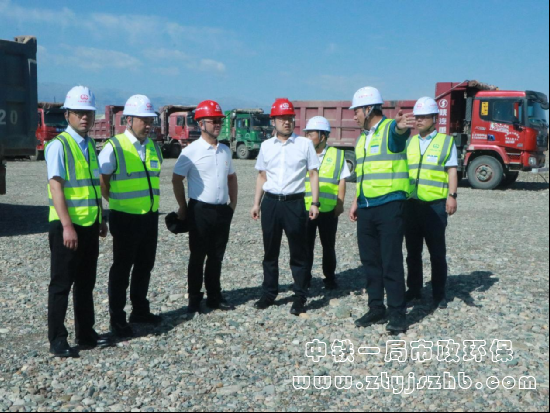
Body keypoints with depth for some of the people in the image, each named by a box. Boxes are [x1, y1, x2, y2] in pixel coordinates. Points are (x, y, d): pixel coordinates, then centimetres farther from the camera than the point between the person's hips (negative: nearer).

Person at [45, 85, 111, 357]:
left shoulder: (90, 145, 11)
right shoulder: (59, 145, -11)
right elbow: (56, 187, -18)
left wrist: (101, 219, 16)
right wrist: (67, 226, -24)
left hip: (90, 225, 7)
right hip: (67, 226, -7)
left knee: (86, 283, 14)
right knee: (61, 284, 2)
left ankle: (86, 335, 25)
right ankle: (57, 341, 12)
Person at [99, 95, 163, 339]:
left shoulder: (153, 147, 8)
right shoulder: (114, 147, -12)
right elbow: (101, 181, -8)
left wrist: (152, 204, 13)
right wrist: (118, 203, 0)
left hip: (150, 216, 6)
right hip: (126, 218, -6)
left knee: (145, 266, 17)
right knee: (122, 269, 4)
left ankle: (140, 311, 32)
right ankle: (117, 320, 15)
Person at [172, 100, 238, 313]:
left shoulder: (225, 151, 10)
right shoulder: (191, 151, -8)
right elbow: (176, 179, -4)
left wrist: (233, 203, 13)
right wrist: (183, 207, -2)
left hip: (223, 211, 5)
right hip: (200, 210, -5)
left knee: (217, 257, 13)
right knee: (198, 257, 4)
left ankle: (214, 296, 25)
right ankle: (194, 300, 15)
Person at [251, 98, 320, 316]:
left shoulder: (305, 144, 1)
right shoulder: (266, 146, 9)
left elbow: (313, 174, 1)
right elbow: (262, 176, 15)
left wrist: (315, 203, -6)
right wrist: (256, 203, 9)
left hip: (295, 202, -3)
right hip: (270, 202, 3)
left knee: (298, 253, 3)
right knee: (270, 252, 11)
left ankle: (300, 298, 11)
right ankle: (269, 293, 23)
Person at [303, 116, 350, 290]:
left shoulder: (336, 155, 4)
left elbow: (342, 181, 4)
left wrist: (340, 203, -4)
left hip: (328, 209, -1)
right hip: (305, 208, 1)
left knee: (329, 245, 8)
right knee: (306, 245, 6)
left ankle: (330, 278, 21)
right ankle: (305, 277, 18)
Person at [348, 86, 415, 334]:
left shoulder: (389, 129, -8)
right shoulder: (362, 138, 18)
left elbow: (399, 130, -34)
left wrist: (400, 126, -57)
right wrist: (356, 202, 18)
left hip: (389, 205, -8)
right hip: (366, 208, 8)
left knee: (391, 262, -4)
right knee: (370, 261, 12)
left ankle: (397, 314, 6)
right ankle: (376, 310, 23)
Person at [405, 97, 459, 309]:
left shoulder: (446, 141, 3)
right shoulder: (409, 143, 15)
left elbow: (452, 171, -2)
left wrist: (452, 196, -13)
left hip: (435, 204, -4)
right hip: (411, 204, 4)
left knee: (437, 252, 4)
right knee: (413, 250, 11)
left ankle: (439, 294, 13)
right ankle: (414, 290, 22)